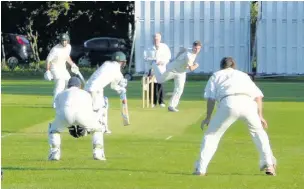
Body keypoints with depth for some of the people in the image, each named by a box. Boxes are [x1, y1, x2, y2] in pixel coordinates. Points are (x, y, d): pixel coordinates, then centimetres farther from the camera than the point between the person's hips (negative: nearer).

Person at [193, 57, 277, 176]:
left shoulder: (216, 75, 29)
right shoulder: (243, 75, 36)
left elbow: (211, 97, 14)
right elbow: (258, 95, 23)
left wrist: (208, 117, 16)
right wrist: (260, 116, 21)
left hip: (229, 103, -2)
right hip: (248, 103, 2)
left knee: (212, 134, 11)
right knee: (258, 131, 25)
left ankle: (201, 169, 2)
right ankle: (269, 165, 17)